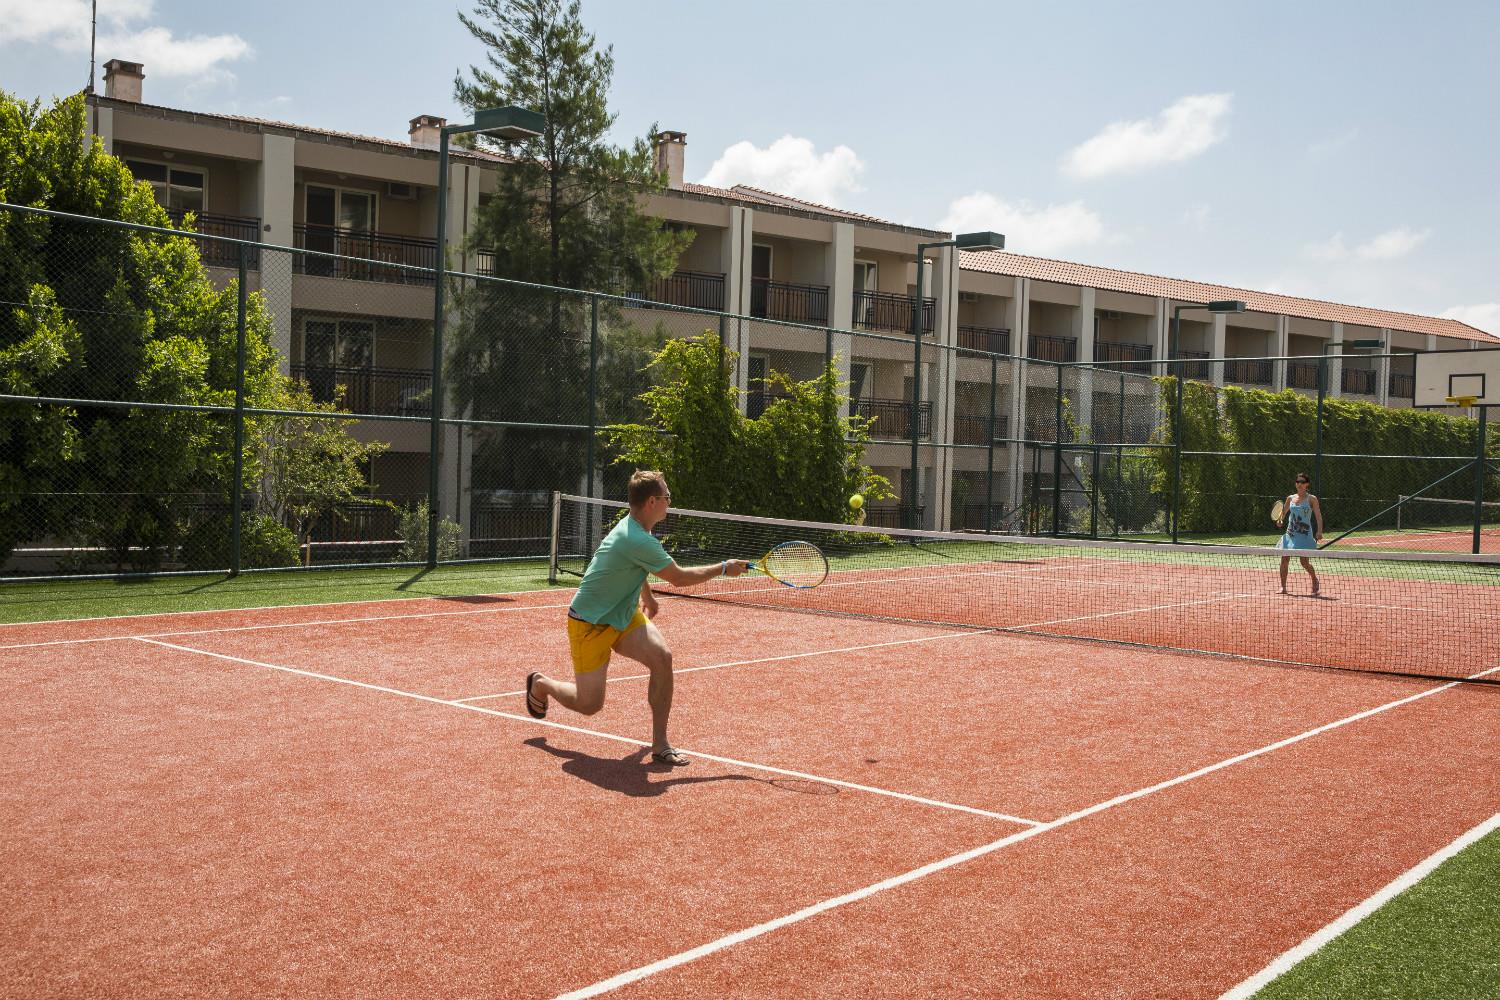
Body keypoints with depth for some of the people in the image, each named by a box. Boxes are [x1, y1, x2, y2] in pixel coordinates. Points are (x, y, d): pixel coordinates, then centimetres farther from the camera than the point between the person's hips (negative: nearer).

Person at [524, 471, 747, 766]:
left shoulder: (633, 527, 1)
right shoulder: (639, 541, -30)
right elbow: (680, 578, -21)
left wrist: (647, 596, 37)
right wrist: (723, 568, -9)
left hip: (623, 616, 9)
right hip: (589, 623, -9)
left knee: (662, 657, -17)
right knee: (589, 704, -2)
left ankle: (659, 744, -10)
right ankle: (540, 683, 30)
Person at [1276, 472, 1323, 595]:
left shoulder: (1312, 499, -2)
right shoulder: (1290, 498, 9)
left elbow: (1318, 516, -9)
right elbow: (1284, 512, 23)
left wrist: (1319, 531, -22)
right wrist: (1281, 520, 3)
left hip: (1305, 534, -4)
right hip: (1290, 533, 4)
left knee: (1305, 562, -8)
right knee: (1284, 560, -3)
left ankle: (1315, 581, 20)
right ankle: (1283, 587, 5)